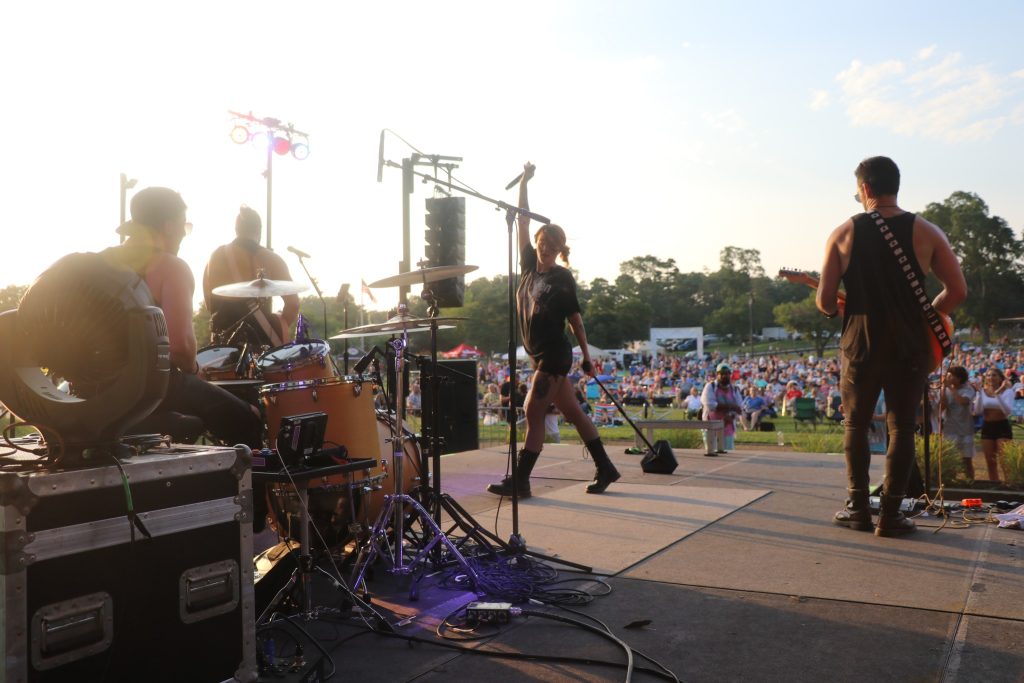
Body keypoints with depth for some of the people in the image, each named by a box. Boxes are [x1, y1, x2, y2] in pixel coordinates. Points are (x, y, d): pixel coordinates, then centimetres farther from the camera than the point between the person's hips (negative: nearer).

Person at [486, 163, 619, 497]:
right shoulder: (530, 265, 9)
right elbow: (522, 221, 7)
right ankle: (605, 469, 20)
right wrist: (524, 181, 3)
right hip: (540, 354, 7)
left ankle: (519, 481, -2)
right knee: (572, 412, 11)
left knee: (533, 414, -7)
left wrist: (587, 355, -3)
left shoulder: (562, 277, -5)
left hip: (554, 354, -7)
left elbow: (575, 318, -3)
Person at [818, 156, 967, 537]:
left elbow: (824, 301, -6)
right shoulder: (926, 232, 0)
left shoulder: (843, 234, -2)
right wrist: (925, 315, 14)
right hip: (910, 346, 1)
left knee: (856, 424, 15)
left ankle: (858, 508, 15)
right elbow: (957, 291, -2)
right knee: (901, 426, 9)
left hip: (861, 344, 0)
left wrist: (837, 312, 16)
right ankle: (890, 514, 8)